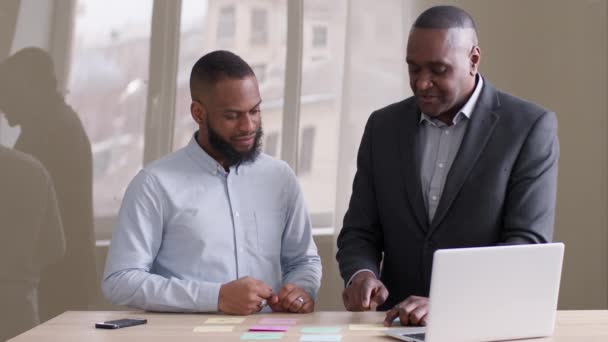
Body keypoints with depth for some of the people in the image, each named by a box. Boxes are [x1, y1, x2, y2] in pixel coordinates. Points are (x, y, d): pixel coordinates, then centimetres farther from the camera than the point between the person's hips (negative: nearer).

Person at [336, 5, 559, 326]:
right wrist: (361, 275, -15)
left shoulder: (530, 127, -6)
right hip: (401, 324, 3)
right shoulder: (384, 126, 6)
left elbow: (528, 246, -13)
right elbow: (360, 234, 7)